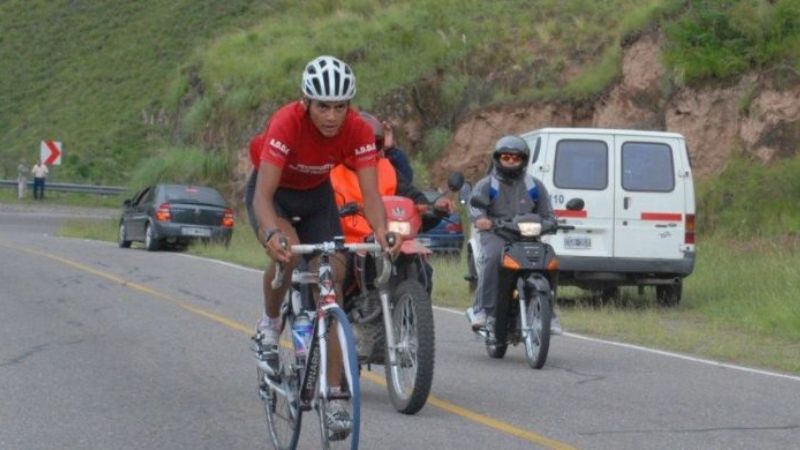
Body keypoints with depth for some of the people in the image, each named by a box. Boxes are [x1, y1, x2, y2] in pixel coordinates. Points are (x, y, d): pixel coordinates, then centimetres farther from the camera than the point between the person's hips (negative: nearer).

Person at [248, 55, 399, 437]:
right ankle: (270, 323, -3)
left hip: (317, 194, 3)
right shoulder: (286, 123, -36)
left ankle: (332, 394, -5)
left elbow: (370, 192, -31)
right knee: (287, 252, -34)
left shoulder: (358, 130, -27)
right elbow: (263, 194, -42)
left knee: (333, 276, -9)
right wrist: (272, 233, -61)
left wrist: (381, 231, -52)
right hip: (275, 192, -3)